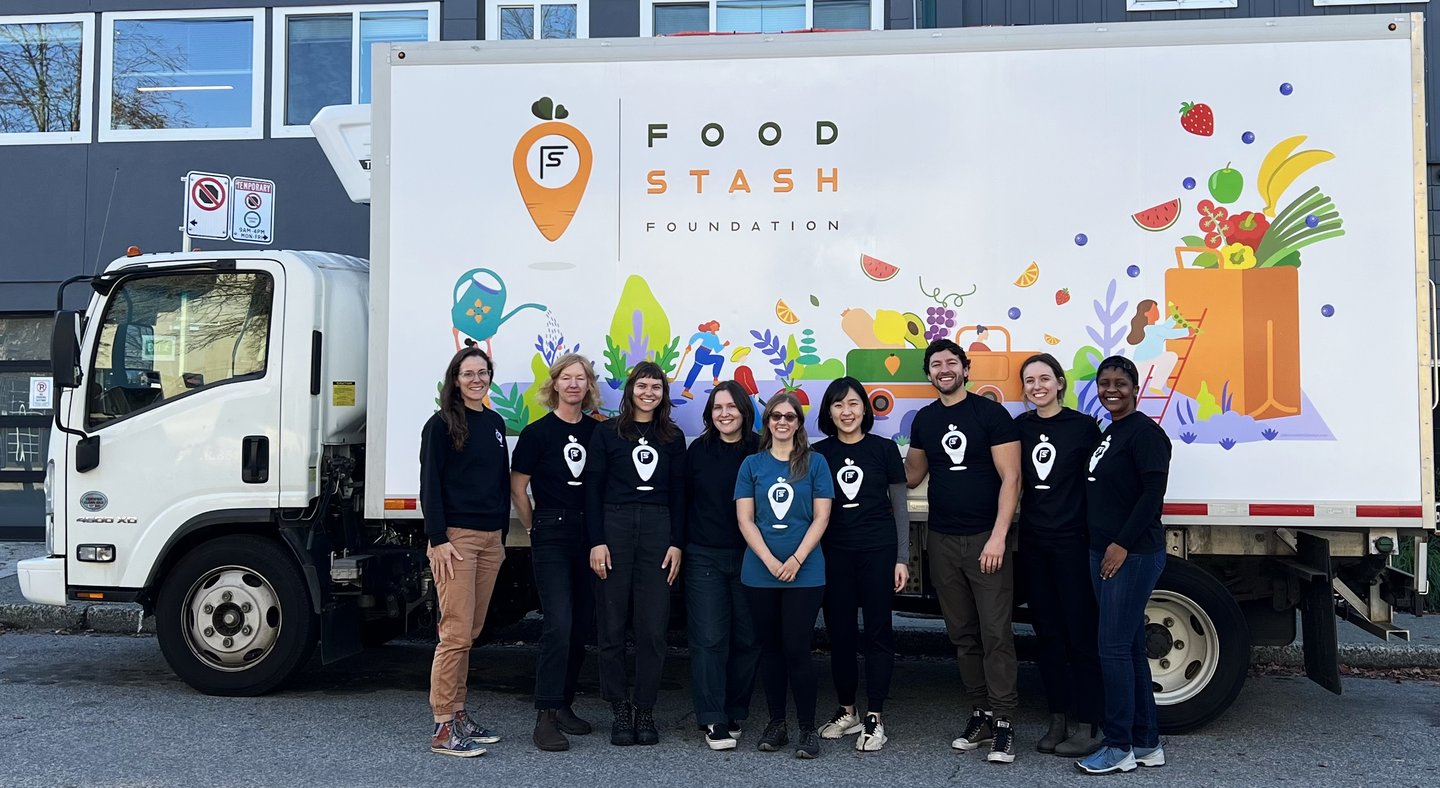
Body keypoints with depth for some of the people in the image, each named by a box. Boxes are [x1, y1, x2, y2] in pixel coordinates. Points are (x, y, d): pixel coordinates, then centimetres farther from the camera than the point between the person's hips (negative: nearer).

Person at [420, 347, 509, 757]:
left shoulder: (495, 423, 16)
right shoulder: (442, 424, -4)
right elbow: (429, 484, -8)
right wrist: (437, 539, -14)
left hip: (491, 539, 7)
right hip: (455, 537, -6)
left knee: (471, 632, 10)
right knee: (456, 633, -8)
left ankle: (458, 714, 19)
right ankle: (444, 727, -2)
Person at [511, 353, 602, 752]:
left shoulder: (598, 431, 7)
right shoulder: (537, 432, -4)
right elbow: (517, 488, 1)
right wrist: (535, 529, 4)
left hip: (589, 536, 5)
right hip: (551, 536, -4)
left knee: (582, 624, 9)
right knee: (559, 624, -13)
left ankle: (563, 704, 23)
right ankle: (545, 717, -7)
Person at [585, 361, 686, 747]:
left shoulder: (673, 437, 12)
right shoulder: (607, 432, 4)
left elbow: (678, 494, 10)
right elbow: (592, 489, 1)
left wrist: (677, 543, 2)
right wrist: (597, 541, -7)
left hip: (658, 530, 2)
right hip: (614, 527, -1)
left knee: (653, 628, 0)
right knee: (612, 626, 2)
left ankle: (645, 711, 12)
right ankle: (620, 710, 13)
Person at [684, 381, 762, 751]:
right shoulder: (698, 451, 3)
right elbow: (682, 501, 8)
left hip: (750, 557, 0)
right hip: (704, 558, 0)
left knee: (747, 639, 6)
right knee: (709, 638, -3)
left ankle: (735, 714, 22)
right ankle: (713, 720, 2)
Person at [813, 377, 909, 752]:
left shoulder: (884, 448, 1)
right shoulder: (819, 453, 6)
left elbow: (900, 508, 3)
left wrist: (902, 558, -1)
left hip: (878, 551, -2)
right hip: (834, 553, 2)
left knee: (877, 631, 2)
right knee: (839, 631, 6)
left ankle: (874, 718, 10)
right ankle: (847, 711, 22)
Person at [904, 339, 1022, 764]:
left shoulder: (991, 413, -6)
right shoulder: (924, 420, 9)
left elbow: (1010, 477, -10)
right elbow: (912, 474, 20)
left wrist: (998, 536, -17)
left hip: (985, 538, -5)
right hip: (942, 540, 5)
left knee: (995, 633, -5)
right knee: (962, 633, 10)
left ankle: (1003, 721, 4)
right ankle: (980, 714, 20)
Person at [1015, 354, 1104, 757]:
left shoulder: (1083, 426, -5)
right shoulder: (1020, 426, 7)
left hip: (1072, 542, -4)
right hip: (1033, 542, 5)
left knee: (1080, 632, 1)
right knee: (1047, 632, 10)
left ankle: (1087, 725, 11)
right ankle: (1059, 719, 21)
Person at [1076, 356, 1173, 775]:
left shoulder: (1145, 432, -10)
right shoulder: (1108, 434, 16)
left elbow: (1153, 494, -18)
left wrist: (1123, 545, -19)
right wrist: (1103, 548, 13)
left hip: (1134, 554, -9)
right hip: (1104, 553, 9)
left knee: (1114, 647, -7)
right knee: (1131, 647, 12)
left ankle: (1119, 747, 4)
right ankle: (1146, 743, 21)